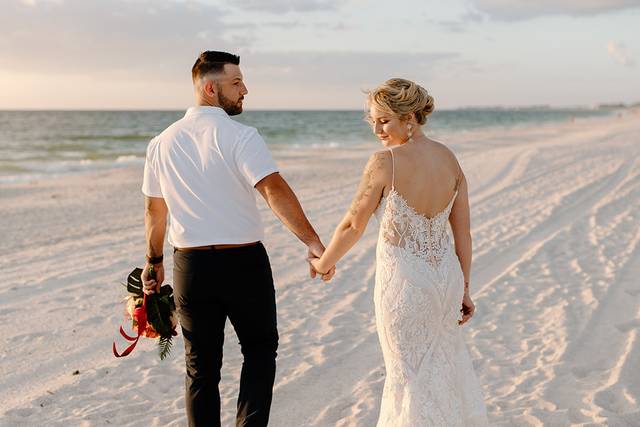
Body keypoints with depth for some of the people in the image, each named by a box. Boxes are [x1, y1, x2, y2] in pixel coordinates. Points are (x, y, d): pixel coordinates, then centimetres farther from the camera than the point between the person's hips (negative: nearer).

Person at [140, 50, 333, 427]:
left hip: (190, 266, 4)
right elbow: (275, 190, -24)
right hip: (244, 261, -4)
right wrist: (313, 242, -28)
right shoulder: (239, 136, -12)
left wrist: (154, 262, 24)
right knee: (260, 352, 15)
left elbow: (154, 210, 13)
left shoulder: (162, 142, 5)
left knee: (201, 367, 13)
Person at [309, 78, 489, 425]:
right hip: (446, 276, 6)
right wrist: (464, 288, 12)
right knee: (444, 357, 27)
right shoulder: (450, 159, 0)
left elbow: (353, 225, -10)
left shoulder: (384, 163, -18)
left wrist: (323, 263, 7)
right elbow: (463, 232, 3)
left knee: (410, 374, 11)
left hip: (403, 280, -6)